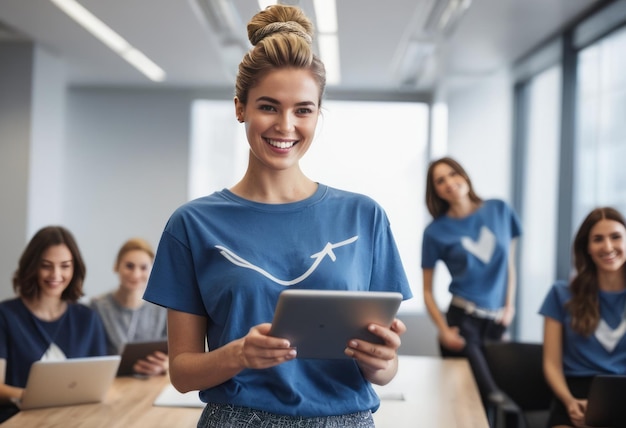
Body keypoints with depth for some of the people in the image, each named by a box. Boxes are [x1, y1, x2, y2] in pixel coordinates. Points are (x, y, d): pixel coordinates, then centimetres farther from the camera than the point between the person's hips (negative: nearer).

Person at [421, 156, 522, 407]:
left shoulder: (499, 210, 2)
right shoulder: (436, 231, -4)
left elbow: (509, 263, 13)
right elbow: (427, 290, 0)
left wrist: (509, 305, 3)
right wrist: (443, 330, -12)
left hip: (497, 320, 3)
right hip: (463, 319, -3)